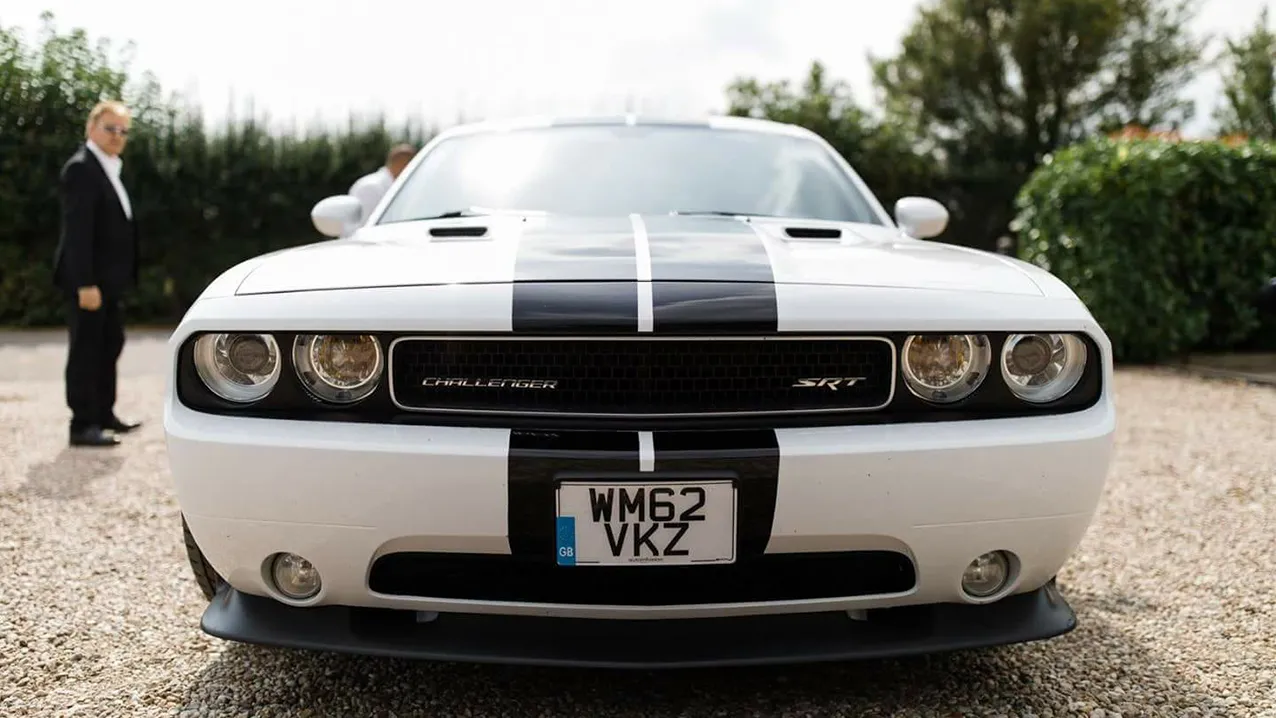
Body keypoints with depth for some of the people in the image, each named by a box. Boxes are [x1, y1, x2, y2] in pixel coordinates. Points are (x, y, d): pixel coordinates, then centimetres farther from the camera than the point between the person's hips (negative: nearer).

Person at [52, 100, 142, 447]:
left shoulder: (108, 168, 16)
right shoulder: (81, 168, -14)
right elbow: (78, 229, -21)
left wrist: (122, 276, 15)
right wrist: (85, 283, -26)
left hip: (108, 278, 10)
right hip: (88, 278, -10)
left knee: (110, 343, 17)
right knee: (86, 348, -5)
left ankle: (104, 413, 28)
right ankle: (82, 425, 1)